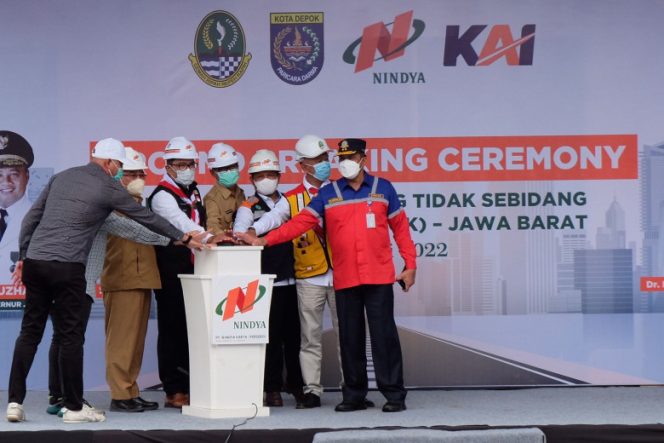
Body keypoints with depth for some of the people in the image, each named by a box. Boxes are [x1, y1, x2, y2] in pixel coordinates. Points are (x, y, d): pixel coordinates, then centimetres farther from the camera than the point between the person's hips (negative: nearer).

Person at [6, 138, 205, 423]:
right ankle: (74, 407, 7)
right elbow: (148, 218, 8)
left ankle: (15, 401, 7)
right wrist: (185, 239, 19)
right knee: (71, 336, 2)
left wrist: (24, 256, 21)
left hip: (34, 261, 6)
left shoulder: (61, 177, 16)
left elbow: (31, 218, 16)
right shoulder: (108, 188, 0)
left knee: (29, 333, 9)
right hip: (67, 268, -6)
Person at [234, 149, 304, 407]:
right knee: (271, 336, -1)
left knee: (294, 334, 5)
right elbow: (238, 237, -7)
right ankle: (272, 389, 6)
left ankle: (297, 385, 15)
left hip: (292, 279, 4)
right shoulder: (248, 208, 4)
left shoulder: (289, 202, 16)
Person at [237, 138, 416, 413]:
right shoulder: (328, 194, 8)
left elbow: (400, 226, 10)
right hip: (345, 280, 2)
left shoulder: (382, 188, 7)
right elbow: (301, 222, 0)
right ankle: (354, 395, 14)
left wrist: (410, 265, 4)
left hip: (379, 277, -2)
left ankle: (394, 395, 3)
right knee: (350, 338, 6)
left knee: (384, 334, -3)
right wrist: (264, 240, -11)